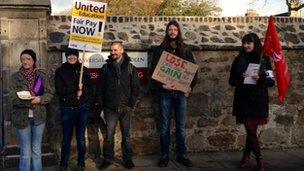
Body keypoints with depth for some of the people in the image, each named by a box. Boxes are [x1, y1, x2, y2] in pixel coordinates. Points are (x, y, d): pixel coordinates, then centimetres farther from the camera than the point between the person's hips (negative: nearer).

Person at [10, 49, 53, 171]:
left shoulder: (41, 75, 5)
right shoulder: (15, 77, 0)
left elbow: (49, 94, 1)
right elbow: (13, 97, -10)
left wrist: (39, 99, -19)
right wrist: (30, 101, -24)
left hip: (39, 116, 2)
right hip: (22, 117, -2)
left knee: (37, 151, 12)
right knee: (25, 153, 4)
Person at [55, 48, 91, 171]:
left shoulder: (84, 70, 6)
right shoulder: (60, 71, 2)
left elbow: (89, 88, 4)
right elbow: (58, 90, -8)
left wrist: (82, 92, -16)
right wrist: (76, 89, -16)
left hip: (83, 108, 1)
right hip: (67, 109, -1)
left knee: (81, 137, 7)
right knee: (66, 138, 4)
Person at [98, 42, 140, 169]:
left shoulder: (130, 68, 3)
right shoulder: (106, 68, 7)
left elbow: (135, 87, 2)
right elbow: (101, 87, 7)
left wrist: (132, 103, -5)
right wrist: (102, 103, 0)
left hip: (125, 108, 0)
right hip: (110, 108, 1)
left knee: (126, 135, 8)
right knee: (109, 135, 4)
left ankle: (127, 159, 18)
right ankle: (108, 158, 16)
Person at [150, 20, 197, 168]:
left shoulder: (185, 50, 9)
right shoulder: (159, 50, 4)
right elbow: (153, 71, -1)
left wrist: (190, 87, -3)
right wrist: (161, 86, -14)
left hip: (181, 92, 2)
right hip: (165, 92, -1)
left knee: (181, 126, 6)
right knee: (165, 126, 4)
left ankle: (181, 155, 16)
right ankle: (164, 156, 13)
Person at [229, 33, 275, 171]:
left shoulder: (264, 60, 3)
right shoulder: (239, 60, 6)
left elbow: (271, 81, 1)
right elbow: (231, 81, 8)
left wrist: (260, 78, -19)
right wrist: (241, 78, -12)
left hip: (258, 101, 0)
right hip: (243, 100, 0)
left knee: (252, 130, 4)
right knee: (251, 130, -5)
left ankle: (246, 156, 22)